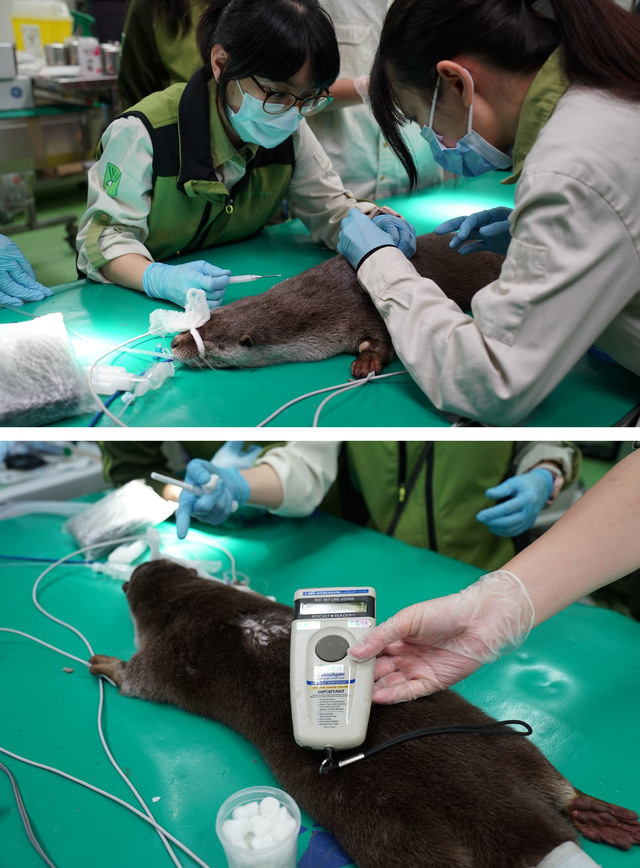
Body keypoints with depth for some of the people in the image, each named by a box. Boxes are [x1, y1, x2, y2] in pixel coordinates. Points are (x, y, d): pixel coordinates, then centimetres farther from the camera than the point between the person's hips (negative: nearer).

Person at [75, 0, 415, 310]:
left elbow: (329, 208, 4)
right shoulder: (143, 134, -21)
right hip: (141, 302, -3)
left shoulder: (290, 132, -5)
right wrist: (160, 279, -40)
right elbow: (106, 235, -19)